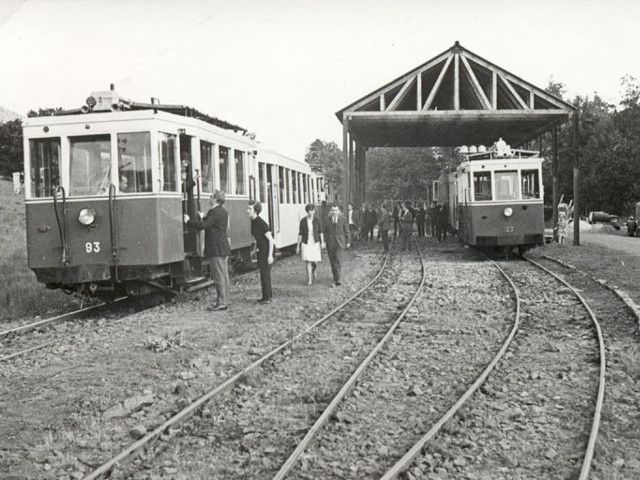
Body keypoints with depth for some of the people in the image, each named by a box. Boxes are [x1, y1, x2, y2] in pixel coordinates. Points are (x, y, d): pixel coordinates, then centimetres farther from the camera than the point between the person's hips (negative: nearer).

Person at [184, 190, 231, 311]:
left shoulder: (214, 212, -17)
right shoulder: (224, 212, 14)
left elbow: (203, 226, -22)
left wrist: (188, 221, -10)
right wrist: (204, 218, 23)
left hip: (216, 250, -10)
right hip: (224, 248, 10)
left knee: (219, 277, -6)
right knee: (224, 275, 12)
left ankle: (221, 303, -4)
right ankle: (225, 300, 17)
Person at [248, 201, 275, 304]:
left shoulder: (261, 223, -21)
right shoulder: (253, 222, 6)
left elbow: (270, 239, -20)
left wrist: (270, 255, -22)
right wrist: (254, 250, 20)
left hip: (266, 249, -9)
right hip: (261, 250, 9)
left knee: (265, 273, -4)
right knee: (264, 273, 15)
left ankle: (266, 297, 3)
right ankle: (268, 295, 25)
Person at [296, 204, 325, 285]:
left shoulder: (317, 220, -2)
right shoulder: (303, 221, -4)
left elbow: (320, 232, 5)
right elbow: (300, 234, 0)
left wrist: (322, 242, -1)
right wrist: (298, 245, 0)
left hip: (315, 243, 1)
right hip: (306, 244, -1)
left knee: (315, 262, 1)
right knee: (308, 262, -6)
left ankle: (313, 272, 35)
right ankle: (309, 280, 3)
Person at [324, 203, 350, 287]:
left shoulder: (343, 219, 1)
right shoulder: (327, 219, 4)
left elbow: (347, 231, 7)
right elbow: (325, 231, 6)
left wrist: (348, 242, 7)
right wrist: (324, 241, -1)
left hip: (339, 242, -2)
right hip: (330, 243, 2)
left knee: (338, 260, -11)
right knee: (332, 261, 5)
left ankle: (338, 279, -12)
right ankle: (336, 278, 18)